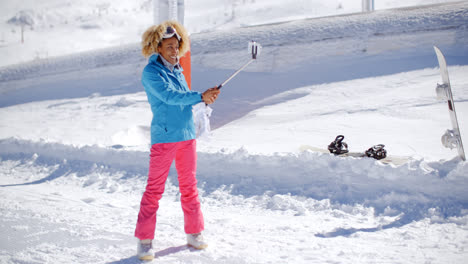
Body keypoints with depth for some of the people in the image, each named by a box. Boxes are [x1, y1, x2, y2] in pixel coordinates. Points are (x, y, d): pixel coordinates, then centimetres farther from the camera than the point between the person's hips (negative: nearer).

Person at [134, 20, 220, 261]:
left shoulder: (176, 70, 13)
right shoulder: (151, 72, -9)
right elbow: (170, 96, -21)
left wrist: (205, 98, -2)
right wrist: (200, 96, -24)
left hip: (187, 135, 7)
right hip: (164, 137, -7)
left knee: (189, 186, 13)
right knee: (155, 189, -2)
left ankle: (194, 233, 24)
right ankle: (145, 241, 6)